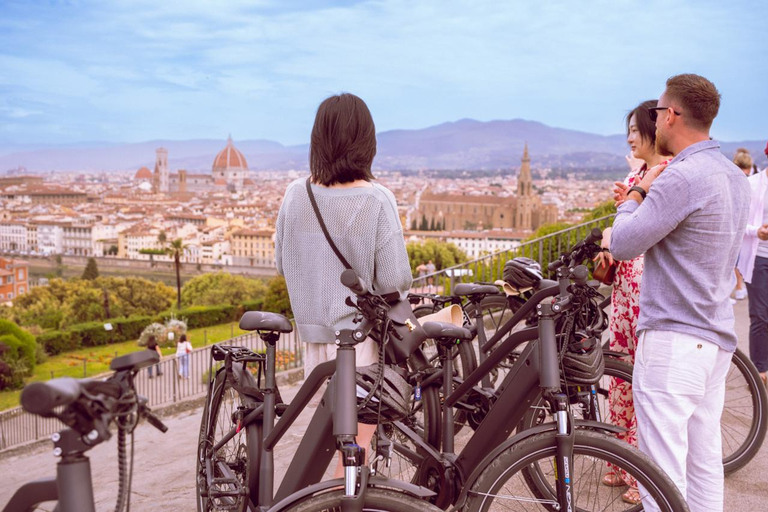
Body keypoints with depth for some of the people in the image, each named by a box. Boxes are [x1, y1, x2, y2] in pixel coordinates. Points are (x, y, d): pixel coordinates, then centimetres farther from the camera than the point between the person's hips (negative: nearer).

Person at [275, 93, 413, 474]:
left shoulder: (296, 194, -3)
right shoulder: (376, 199, -16)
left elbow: (282, 264, 7)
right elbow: (394, 280, -15)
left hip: (314, 332, 5)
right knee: (357, 440, 5)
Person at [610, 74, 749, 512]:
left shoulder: (680, 178, -18)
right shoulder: (735, 177, 13)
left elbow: (623, 245, -14)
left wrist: (637, 192, 1)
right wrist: (649, 196, 14)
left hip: (673, 340, -10)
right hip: (717, 339, 10)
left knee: (664, 475, -4)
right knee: (705, 464, 15)